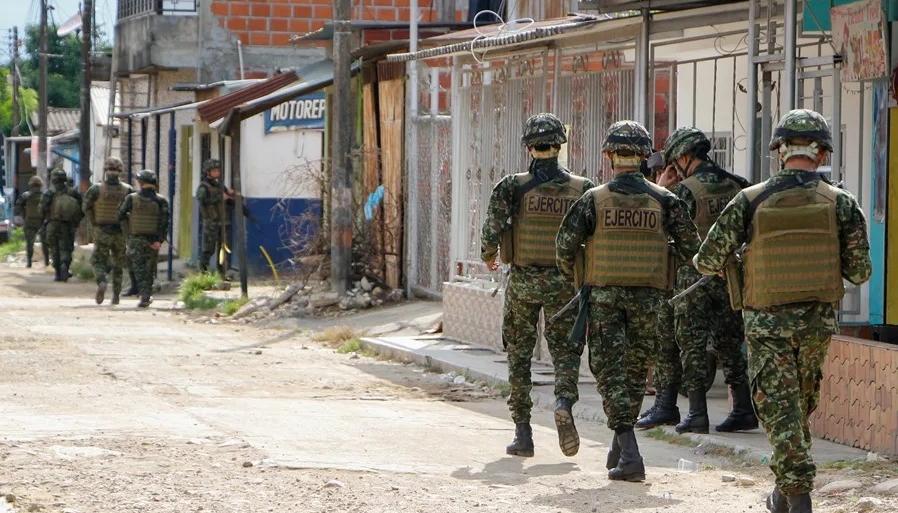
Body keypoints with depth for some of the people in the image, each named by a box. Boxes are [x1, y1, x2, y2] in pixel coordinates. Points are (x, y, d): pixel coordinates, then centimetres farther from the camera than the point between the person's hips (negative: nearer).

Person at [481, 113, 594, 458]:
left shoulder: (512, 186, -6)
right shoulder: (581, 189, -2)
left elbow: (492, 228, -11)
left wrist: (488, 256, 10)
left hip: (523, 281, 0)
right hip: (564, 283, 0)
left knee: (519, 355, 11)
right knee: (565, 351, 8)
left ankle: (522, 433, 10)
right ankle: (565, 403, -23)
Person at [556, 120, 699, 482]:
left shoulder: (594, 199, -4)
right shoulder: (663, 200, 0)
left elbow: (565, 243, -6)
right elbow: (691, 245, 0)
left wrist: (571, 275, 14)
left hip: (603, 294, -2)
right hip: (647, 297, 2)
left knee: (610, 370, 0)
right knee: (635, 370, 16)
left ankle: (629, 454, -14)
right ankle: (620, 449, 26)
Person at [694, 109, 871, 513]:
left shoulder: (750, 201, -9)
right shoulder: (841, 203, -6)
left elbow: (708, 260, -6)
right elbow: (860, 271, -3)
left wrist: (717, 267, 18)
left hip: (767, 321, -2)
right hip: (818, 320, 2)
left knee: (780, 410, 4)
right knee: (801, 406, 20)